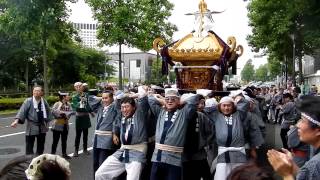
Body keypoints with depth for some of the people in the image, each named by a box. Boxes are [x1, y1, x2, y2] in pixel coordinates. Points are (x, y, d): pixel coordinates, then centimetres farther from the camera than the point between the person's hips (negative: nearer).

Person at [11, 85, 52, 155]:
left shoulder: (44, 102, 4)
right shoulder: (28, 101, -9)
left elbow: (48, 112, 13)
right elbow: (22, 111, -18)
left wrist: (47, 121, 8)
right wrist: (16, 120, -30)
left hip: (42, 128, 4)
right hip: (31, 128, -4)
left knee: (41, 147, 16)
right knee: (29, 147, -2)